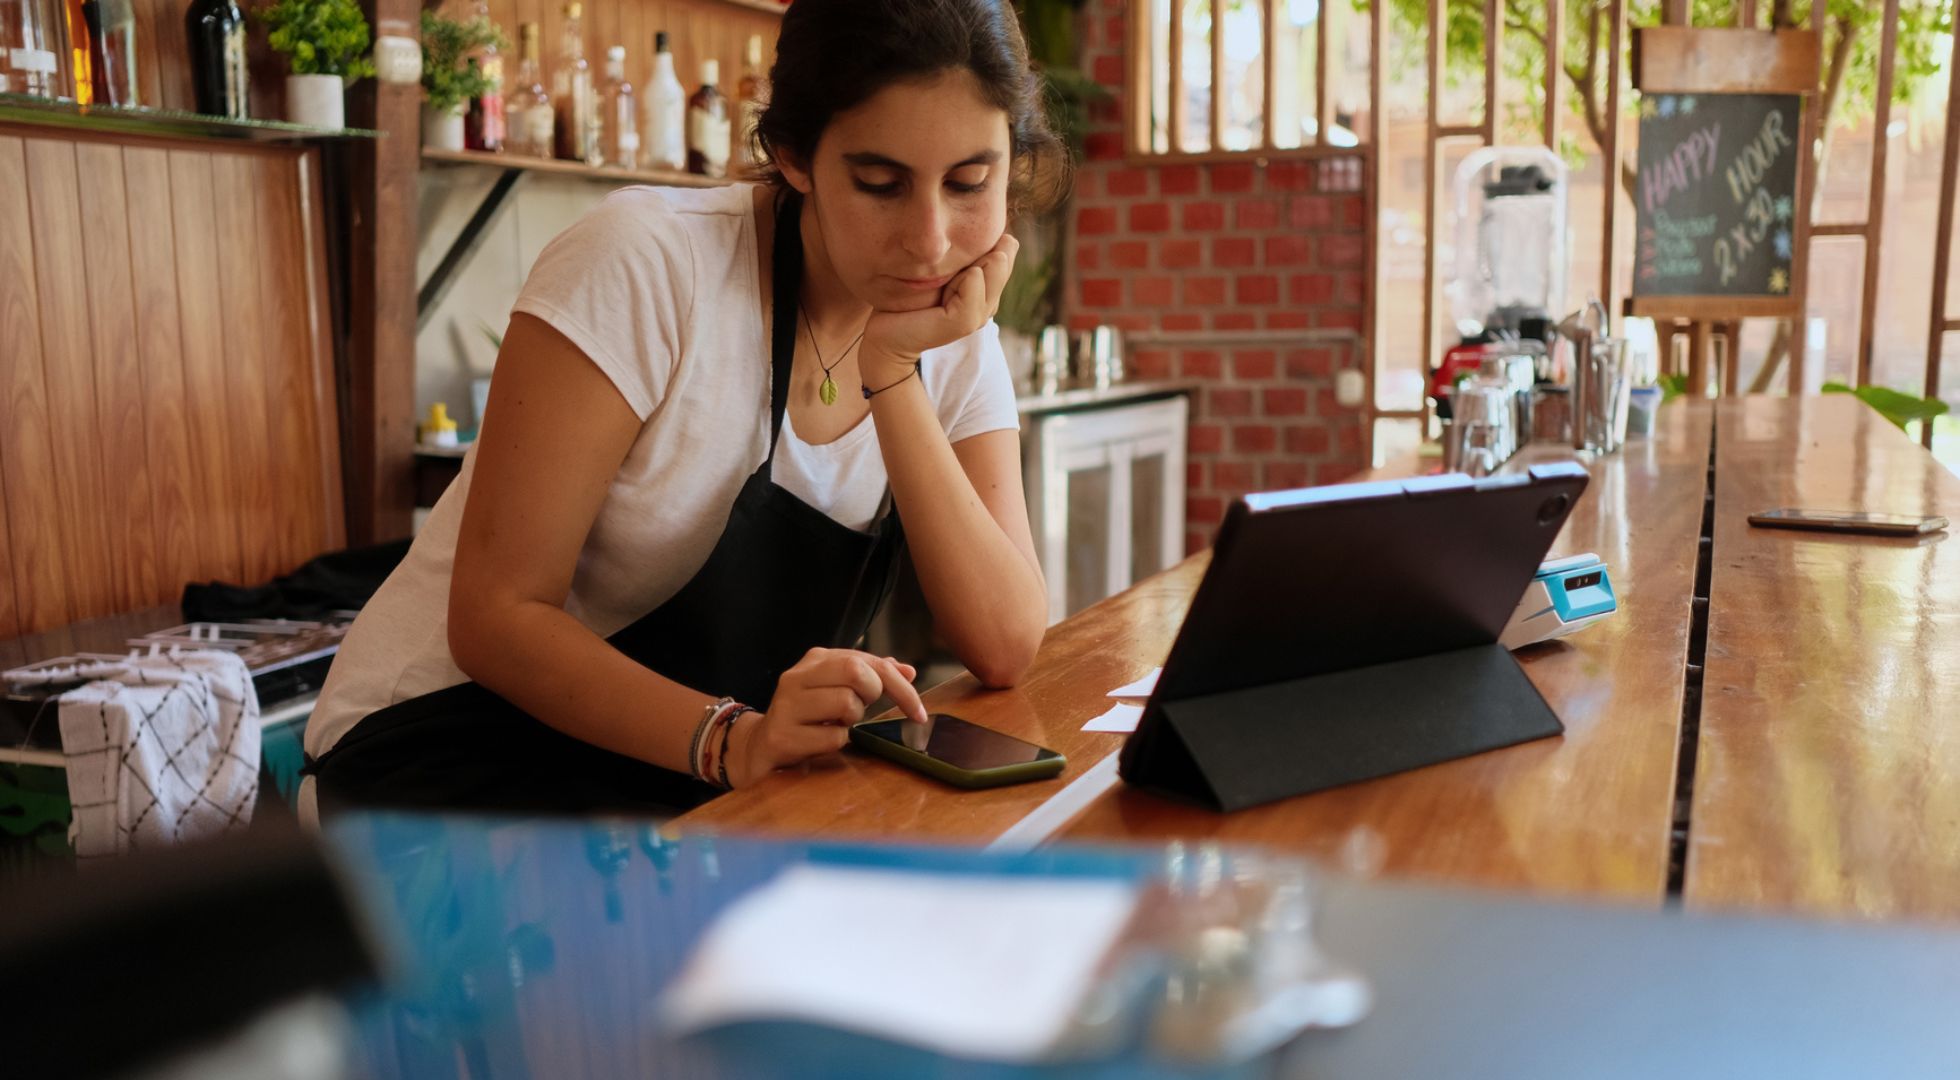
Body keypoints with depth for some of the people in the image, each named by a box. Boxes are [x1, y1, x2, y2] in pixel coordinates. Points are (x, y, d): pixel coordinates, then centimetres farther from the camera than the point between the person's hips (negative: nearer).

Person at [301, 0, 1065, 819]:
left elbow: (1005, 650, -13)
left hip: (716, 777, 5)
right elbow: (496, 614, -19)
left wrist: (892, 372, -19)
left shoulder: (956, 343, -2)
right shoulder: (648, 264, -18)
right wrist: (732, 739, -34)